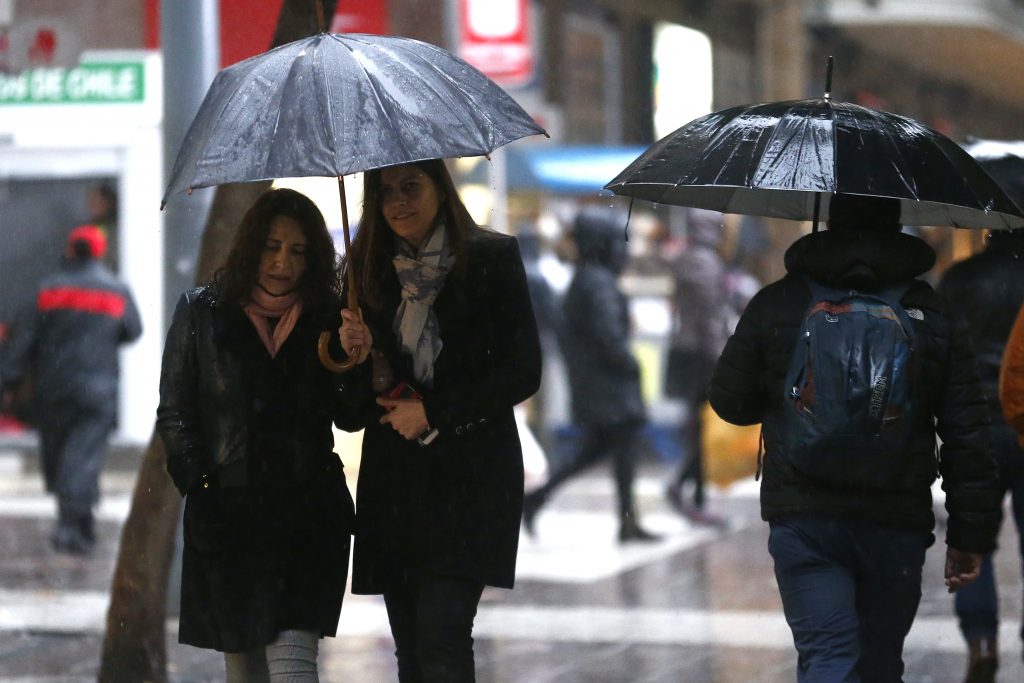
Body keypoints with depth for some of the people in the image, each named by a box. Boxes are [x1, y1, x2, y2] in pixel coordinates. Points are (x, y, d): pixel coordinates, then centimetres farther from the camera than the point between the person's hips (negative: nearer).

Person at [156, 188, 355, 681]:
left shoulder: (325, 318, 8)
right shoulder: (201, 312, 5)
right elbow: (174, 414, 6)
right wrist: (202, 488, -5)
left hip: (308, 514, 0)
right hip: (227, 516, 0)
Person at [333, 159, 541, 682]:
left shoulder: (492, 258, 0)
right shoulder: (368, 271, 11)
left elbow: (523, 372, -4)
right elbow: (353, 412, 13)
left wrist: (434, 415, -8)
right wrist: (357, 357, -9)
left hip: (469, 476, -5)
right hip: (393, 480, 5)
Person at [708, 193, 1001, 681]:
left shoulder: (775, 306, 2)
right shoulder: (936, 317, 4)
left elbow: (729, 402, 10)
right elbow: (967, 437, 2)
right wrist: (970, 536, 7)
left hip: (802, 519, -1)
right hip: (898, 527, 1)